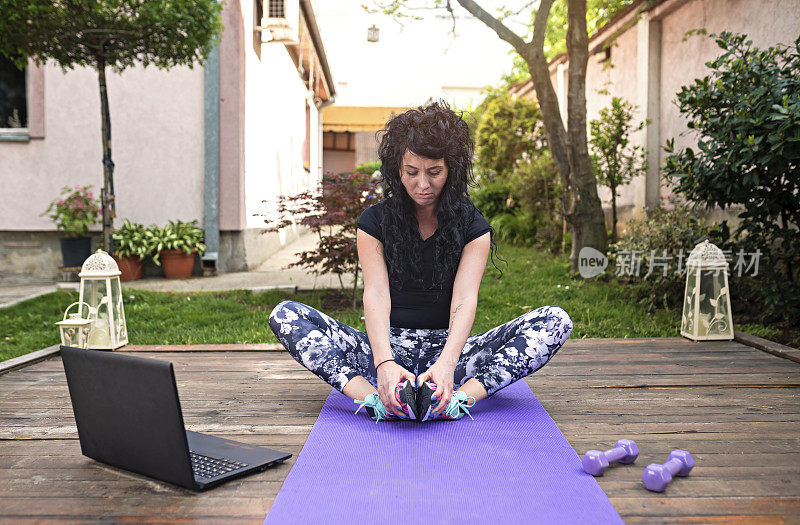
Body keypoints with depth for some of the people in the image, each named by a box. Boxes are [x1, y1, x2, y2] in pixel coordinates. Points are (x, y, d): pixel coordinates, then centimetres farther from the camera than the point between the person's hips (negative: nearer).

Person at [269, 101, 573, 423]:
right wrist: (384, 363, -34)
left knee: (555, 321, -21)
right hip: (389, 345, 0)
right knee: (286, 315, -20)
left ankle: (460, 396, -41)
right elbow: (376, 294, -15)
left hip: (448, 346, 0)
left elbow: (464, 300, -15)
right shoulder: (374, 222, 1)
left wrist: (447, 363, -35)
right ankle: (376, 397, -40)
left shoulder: (473, 227, 0)